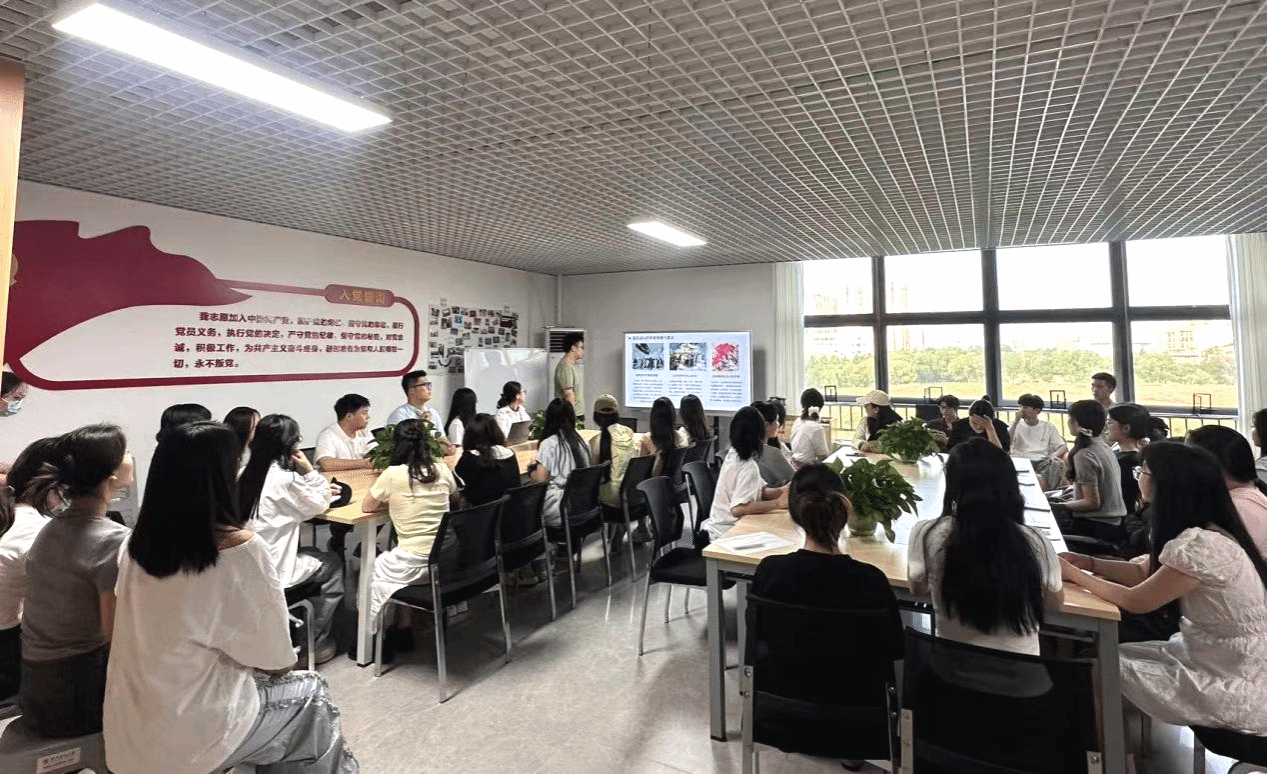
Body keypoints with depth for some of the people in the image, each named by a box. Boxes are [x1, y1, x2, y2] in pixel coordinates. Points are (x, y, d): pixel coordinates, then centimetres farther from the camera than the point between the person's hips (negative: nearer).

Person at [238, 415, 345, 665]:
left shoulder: (248, 474, 5)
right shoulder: (284, 478, -19)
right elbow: (319, 506, -5)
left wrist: (321, 489, 11)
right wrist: (310, 471, -4)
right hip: (271, 569, -8)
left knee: (313, 554, 28)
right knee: (333, 565, 15)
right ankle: (314, 641, 22)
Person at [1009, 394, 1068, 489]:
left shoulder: (1048, 427, 19)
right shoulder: (1017, 426, 16)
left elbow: (1063, 447, 12)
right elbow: (1007, 443, -3)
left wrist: (1054, 454, -12)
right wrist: (1016, 421, -2)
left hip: (1043, 461, 2)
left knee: (1056, 464, -33)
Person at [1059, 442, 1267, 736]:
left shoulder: (1202, 546, -30)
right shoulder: (1197, 533, 1)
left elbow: (1134, 601, -21)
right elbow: (1145, 573, 14)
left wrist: (1073, 574, -10)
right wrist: (1089, 563, 3)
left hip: (1238, 688, -8)